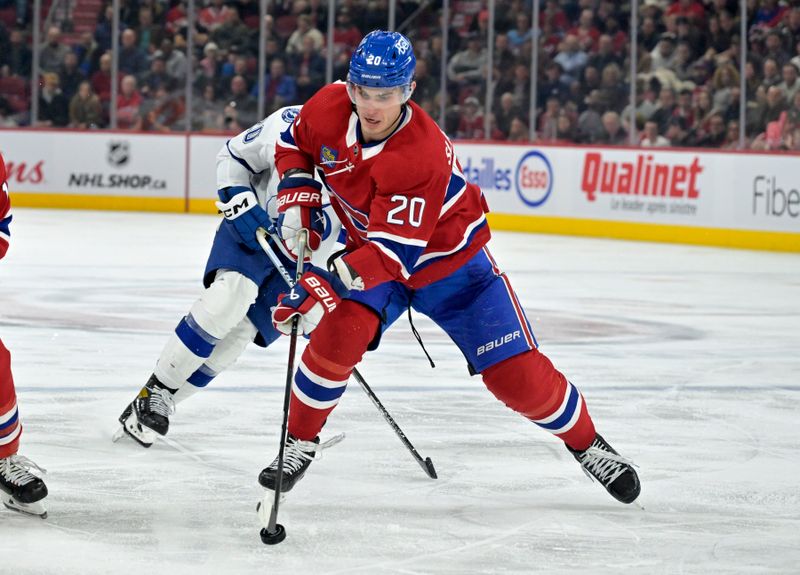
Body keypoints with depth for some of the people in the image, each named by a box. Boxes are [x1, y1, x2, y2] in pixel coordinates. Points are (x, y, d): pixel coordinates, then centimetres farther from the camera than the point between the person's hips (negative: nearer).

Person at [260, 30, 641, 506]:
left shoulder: (422, 155, -37)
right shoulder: (329, 109, -19)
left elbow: (395, 252, -39)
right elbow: (294, 145, 5)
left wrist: (326, 286, -49)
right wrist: (297, 199, -9)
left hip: (449, 259, -4)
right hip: (370, 249, 4)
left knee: (517, 372, -8)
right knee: (339, 334, -25)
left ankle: (587, 444, 17)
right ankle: (300, 441, -5)